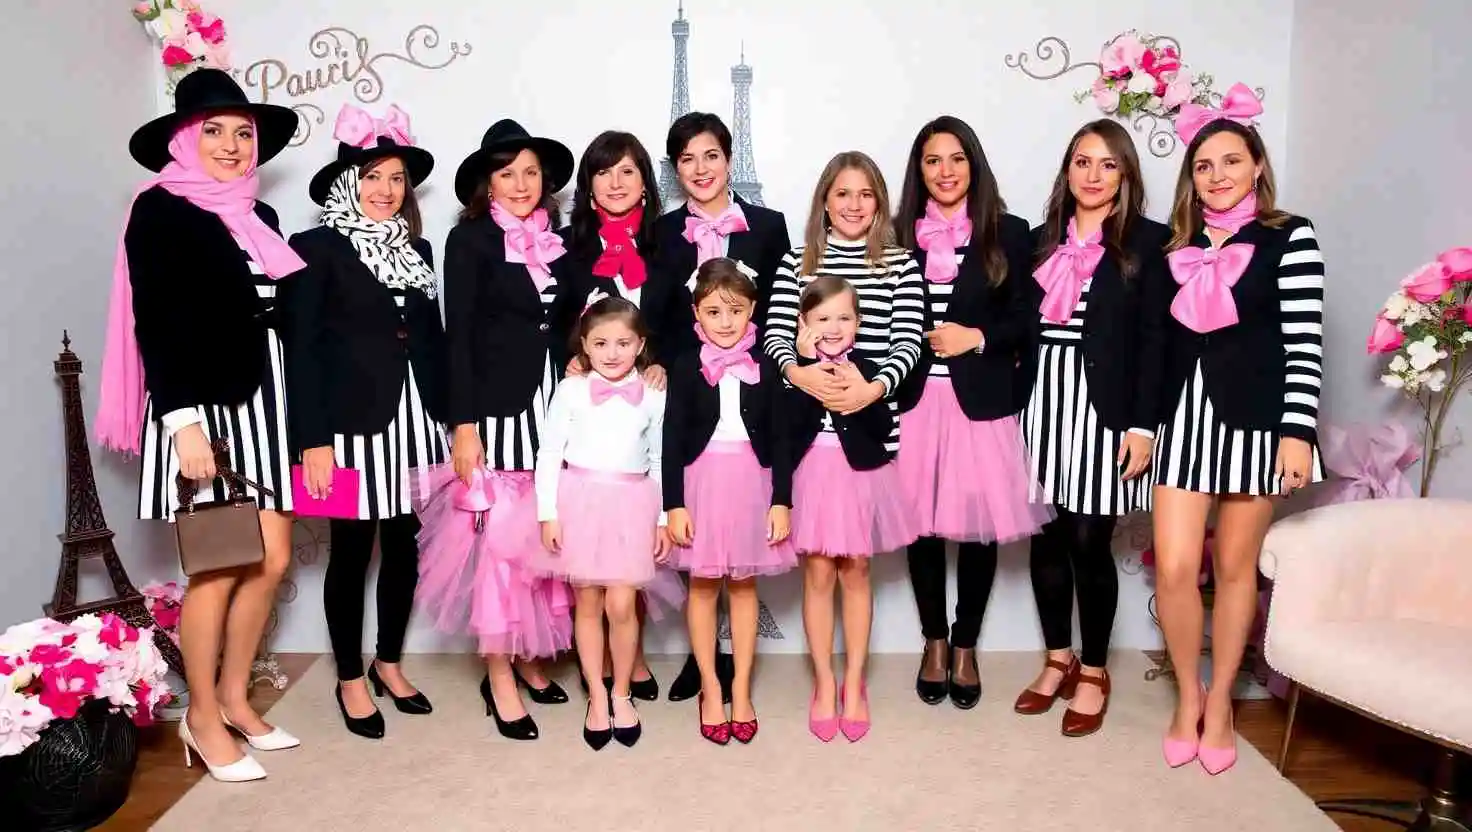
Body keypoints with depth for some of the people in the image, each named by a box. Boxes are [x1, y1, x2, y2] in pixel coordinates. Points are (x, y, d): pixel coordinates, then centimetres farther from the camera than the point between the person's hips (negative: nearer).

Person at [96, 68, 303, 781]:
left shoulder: (259, 218, 14)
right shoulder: (161, 209, -5)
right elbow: (154, 324, -11)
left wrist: (295, 415, 11)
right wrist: (183, 420, -19)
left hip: (264, 404, 6)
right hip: (203, 407, -6)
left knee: (272, 558, 6)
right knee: (218, 567, 0)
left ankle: (234, 697, 23)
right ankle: (203, 716, 17)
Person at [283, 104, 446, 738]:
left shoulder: (417, 250, 13)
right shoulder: (316, 249, -4)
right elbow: (303, 349, -8)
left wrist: (448, 419, 8)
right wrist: (313, 439, -14)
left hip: (414, 419, 5)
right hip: (353, 422, -5)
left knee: (404, 547, 11)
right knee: (351, 551, 5)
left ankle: (389, 663, 28)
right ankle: (350, 679, 21)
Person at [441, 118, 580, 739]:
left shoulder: (555, 238, 12)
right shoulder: (470, 239, -2)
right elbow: (457, 335, -6)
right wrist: (463, 424, -11)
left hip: (554, 404, 5)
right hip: (496, 406, -5)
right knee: (501, 539, -2)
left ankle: (527, 655, 22)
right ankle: (499, 676, 11)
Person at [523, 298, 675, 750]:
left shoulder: (654, 397, 3)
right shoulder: (571, 390, -2)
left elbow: (659, 462, 9)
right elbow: (549, 454, -1)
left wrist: (663, 518, 8)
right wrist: (548, 513, -6)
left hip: (631, 506, 0)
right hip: (580, 501, 0)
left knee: (621, 605, -2)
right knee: (588, 603, 8)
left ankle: (621, 693, 19)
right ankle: (596, 695, 22)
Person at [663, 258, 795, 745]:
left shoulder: (764, 368, 1)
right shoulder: (685, 368, -2)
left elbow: (779, 439, 2)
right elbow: (672, 440, -3)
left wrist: (781, 501, -2)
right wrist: (674, 504, -8)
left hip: (751, 484, 1)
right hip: (701, 481, -1)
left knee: (744, 585, 10)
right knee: (703, 586, 7)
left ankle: (741, 689, 21)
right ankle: (710, 688, 20)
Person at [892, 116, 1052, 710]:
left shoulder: (1008, 233, 4)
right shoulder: (899, 234, 7)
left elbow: (1026, 321, 2)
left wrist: (978, 338, -13)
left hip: (981, 400, -1)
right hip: (915, 399, 1)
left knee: (979, 524, 4)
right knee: (922, 523, 5)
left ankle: (965, 647, 23)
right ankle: (934, 642, 24)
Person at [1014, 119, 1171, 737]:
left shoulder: (1148, 241, 0)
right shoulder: (1042, 240, 12)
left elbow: (1154, 338, -4)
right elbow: (1022, 326, 11)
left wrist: (1143, 425, -10)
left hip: (1105, 406, -4)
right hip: (1042, 402, 4)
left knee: (1089, 541, -1)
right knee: (1047, 535, 8)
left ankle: (1093, 672, 17)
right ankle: (1058, 659, 25)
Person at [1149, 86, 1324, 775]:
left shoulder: (1290, 237, -2)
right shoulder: (1176, 245, 9)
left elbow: (1305, 342, -7)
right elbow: (1158, 337, 9)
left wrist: (1297, 431, -13)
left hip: (1255, 417, -2)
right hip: (1183, 415, 3)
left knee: (1235, 566, 7)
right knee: (1174, 567, -4)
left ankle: (1219, 703, 24)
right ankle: (1187, 696, 19)